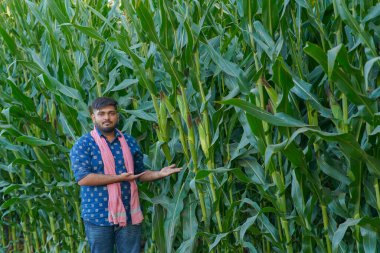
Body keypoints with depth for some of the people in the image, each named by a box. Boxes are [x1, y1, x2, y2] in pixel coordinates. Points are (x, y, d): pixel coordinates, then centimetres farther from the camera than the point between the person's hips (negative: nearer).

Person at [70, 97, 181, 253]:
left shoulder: (129, 142, 9)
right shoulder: (83, 145, -6)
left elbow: (140, 174, 16)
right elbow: (82, 178, -18)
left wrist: (159, 174, -4)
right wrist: (119, 178, -19)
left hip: (129, 214, 4)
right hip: (98, 216, -3)